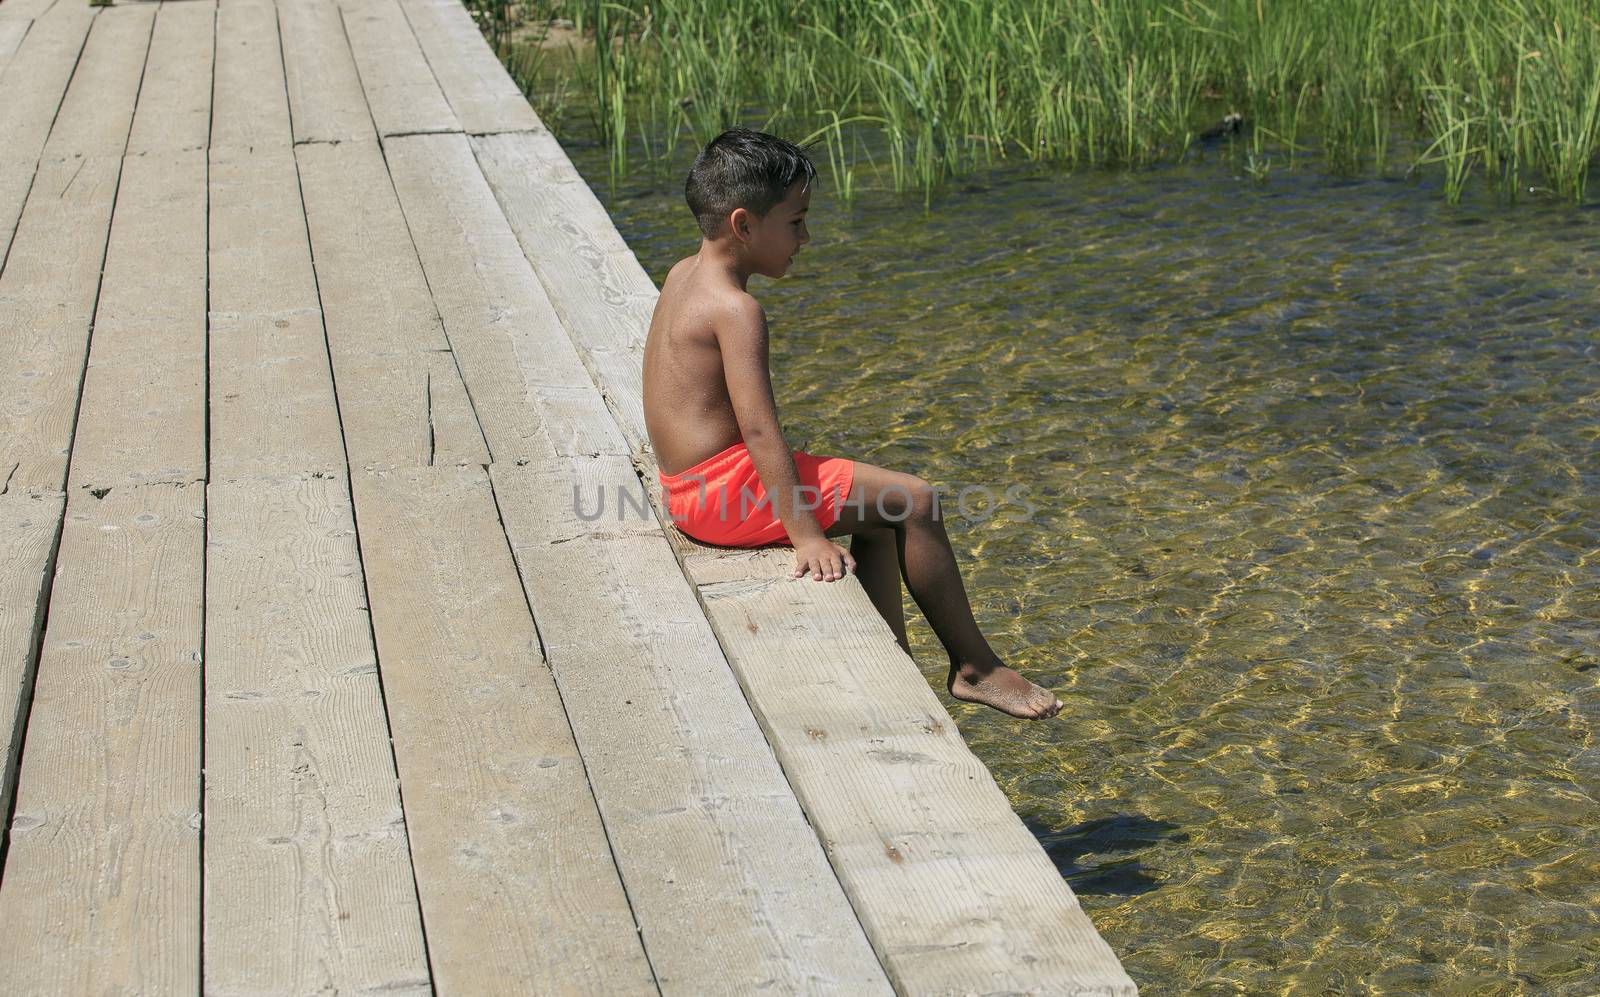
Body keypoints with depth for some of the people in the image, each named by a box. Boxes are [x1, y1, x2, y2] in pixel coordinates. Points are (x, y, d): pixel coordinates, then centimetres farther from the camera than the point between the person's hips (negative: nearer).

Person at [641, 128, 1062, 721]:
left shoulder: (683, 275, 10)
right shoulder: (737, 309, -20)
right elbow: (758, 426, -26)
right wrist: (806, 536, -28)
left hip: (689, 488, 11)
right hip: (728, 490, -11)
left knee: (876, 519, 22)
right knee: (913, 501, -5)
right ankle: (975, 668, 4)